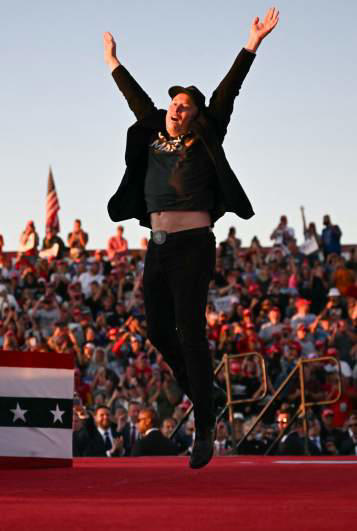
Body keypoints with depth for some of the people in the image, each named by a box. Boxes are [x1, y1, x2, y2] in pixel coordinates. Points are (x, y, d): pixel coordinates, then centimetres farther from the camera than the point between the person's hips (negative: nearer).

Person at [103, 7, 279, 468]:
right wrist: (113, 63, 40)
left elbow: (227, 91, -2)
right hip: (158, 246, 6)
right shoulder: (154, 138, 14)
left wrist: (253, 43, -5)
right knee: (158, 331, 8)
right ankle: (196, 392, 31)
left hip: (192, 245, -6)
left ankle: (205, 431, -8)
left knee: (190, 332, -10)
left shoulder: (204, 140, 2)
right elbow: (138, 100, 28)